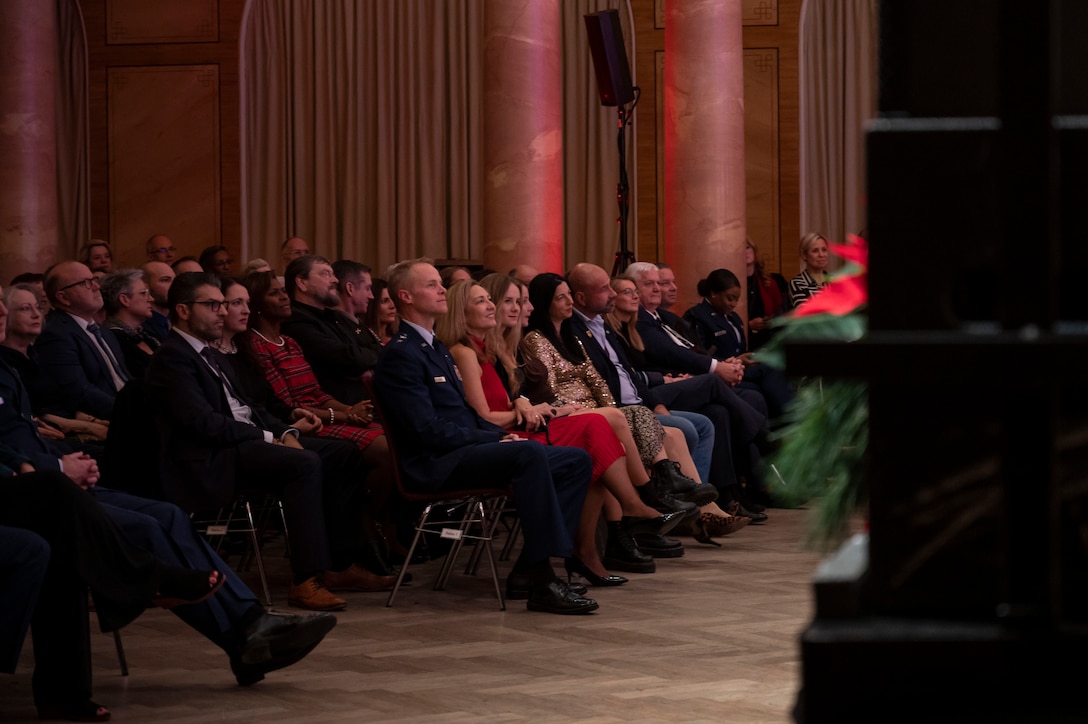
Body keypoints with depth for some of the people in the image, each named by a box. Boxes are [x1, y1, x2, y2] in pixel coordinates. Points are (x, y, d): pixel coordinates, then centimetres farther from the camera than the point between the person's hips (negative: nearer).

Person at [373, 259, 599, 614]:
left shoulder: (437, 348, 23)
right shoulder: (401, 354, -9)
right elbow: (428, 430, -18)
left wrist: (503, 434, 4)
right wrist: (494, 439, -14)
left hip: (465, 452, 10)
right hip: (435, 464, -10)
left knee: (577, 460, -1)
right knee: (530, 452, -34)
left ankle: (528, 571, -9)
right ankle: (541, 582, -35)